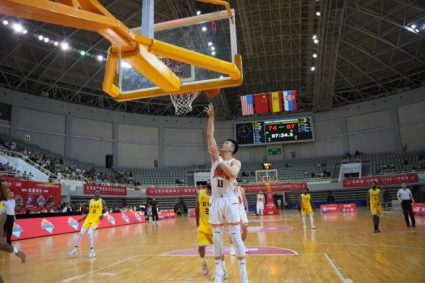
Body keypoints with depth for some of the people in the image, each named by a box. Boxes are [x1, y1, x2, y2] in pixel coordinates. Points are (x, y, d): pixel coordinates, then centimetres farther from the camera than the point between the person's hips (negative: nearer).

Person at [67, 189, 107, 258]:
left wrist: (103, 215, -26)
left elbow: (106, 212, -5)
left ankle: (92, 251, -9)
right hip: (88, 219, 5)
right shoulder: (90, 201, 10)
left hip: (96, 220, -5)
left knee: (89, 233, -22)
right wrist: (82, 218, 14)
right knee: (81, 233, -1)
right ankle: (75, 249, 15)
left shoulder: (102, 201, -3)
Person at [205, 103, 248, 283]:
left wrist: (219, 160, -21)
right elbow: (210, 136, 3)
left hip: (230, 201, -4)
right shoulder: (215, 157, 10)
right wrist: (211, 117, 1)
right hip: (215, 201, 4)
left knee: (236, 237, -1)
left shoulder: (235, 162, 0)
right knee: (217, 239, 9)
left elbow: (233, 174, -23)